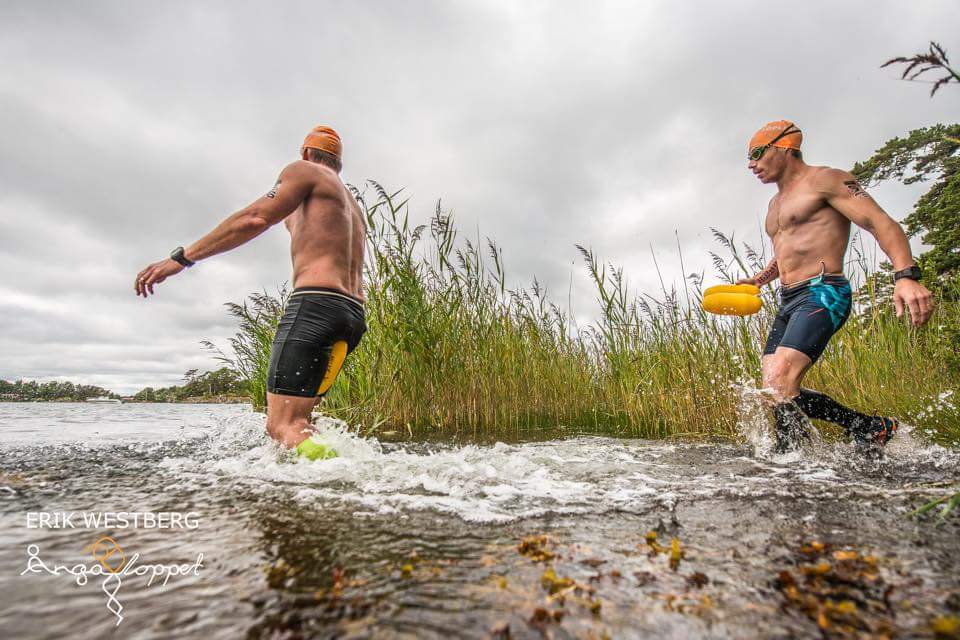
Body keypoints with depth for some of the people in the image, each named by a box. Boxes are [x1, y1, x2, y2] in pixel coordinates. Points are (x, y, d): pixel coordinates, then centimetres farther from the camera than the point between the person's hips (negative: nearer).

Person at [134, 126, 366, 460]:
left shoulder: (303, 170, 8)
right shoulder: (353, 208, 32)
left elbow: (254, 218, -7)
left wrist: (181, 257, -5)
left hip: (315, 305, -9)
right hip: (354, 315, 9)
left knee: (282, 426, -15)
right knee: (293, 419, 13)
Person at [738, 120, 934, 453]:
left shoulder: (825, 179, -2)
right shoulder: (775, 203, 24)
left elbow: (882, 223, -12)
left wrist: (906, 276, -28)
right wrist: (757, 280, 20)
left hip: (823, 294, -9)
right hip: (788, 302, 9)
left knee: (780, 383, -25)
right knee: (776, 391, 1)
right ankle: (872, 426, 15)